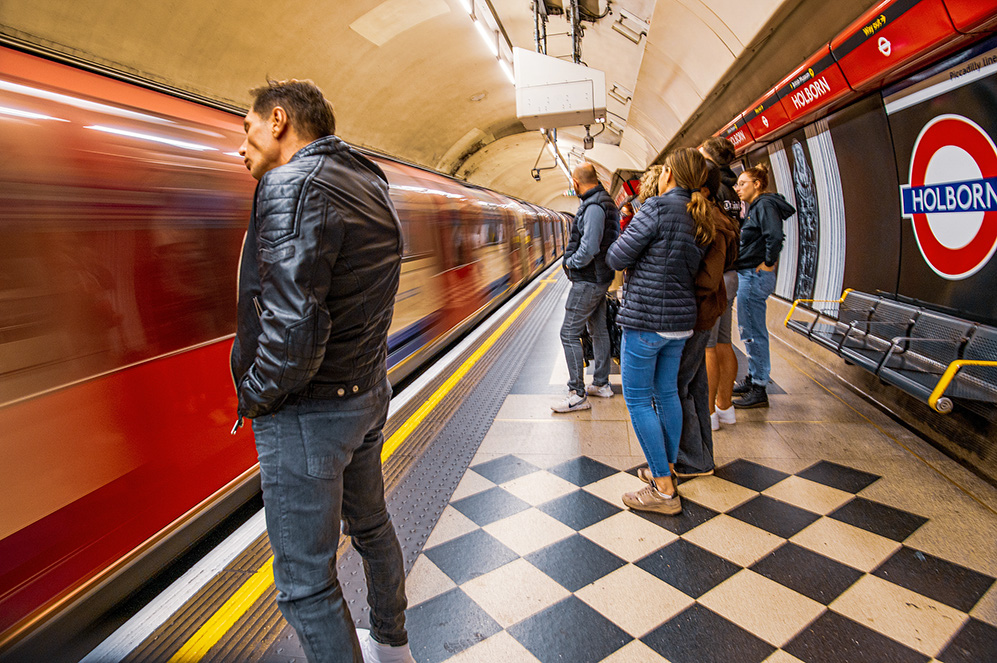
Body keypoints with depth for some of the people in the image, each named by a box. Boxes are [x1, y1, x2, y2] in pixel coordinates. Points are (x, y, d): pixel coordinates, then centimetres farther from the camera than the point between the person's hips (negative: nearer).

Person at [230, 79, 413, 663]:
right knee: (371, 525, 27)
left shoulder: (292, 185, -20)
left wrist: (254, 398, -12)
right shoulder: (371, 184, 9)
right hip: (368, 396, 10)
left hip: (308, 413, -10)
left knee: (306, 584, 7)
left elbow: (293, 331, -29)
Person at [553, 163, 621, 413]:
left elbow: (589, 247, -28)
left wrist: (571, 263, -10)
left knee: (569, 334, -7)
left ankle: (578, 395, -4)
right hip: (601, 277, 11)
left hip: (587, 281, -11)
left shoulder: (593, 206, -21)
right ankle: (601, 384, 27)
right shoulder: (606, 202, 12)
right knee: (598, 329, 17)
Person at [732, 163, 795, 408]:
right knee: (749, 330, 17)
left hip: (755, 276, -11)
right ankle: (752, 380, 28)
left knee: (753, 332, -5)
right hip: (748, 275, 11)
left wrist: (768, 263, -18)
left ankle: (758, 391, 3)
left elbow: (775, 237, -27)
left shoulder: (765, 205, -14)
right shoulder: (754, 207, 17)